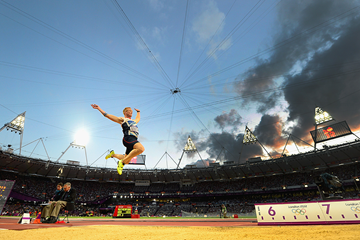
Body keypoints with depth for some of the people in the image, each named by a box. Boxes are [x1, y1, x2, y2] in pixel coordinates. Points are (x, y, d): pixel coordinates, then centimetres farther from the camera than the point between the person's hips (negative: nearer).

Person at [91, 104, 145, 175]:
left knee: (126, 161, 8)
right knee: (141, 148, -34)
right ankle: (122, 162, -23)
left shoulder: (133, 121, 35)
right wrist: (98, 108, 14)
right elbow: (107, 115, 15)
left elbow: (138, 118, 59)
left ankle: (113, 154, 31)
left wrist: (138, 112, 68)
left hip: (134, 140, 8)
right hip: (128, 138, -8)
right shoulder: (122, 119, 16)